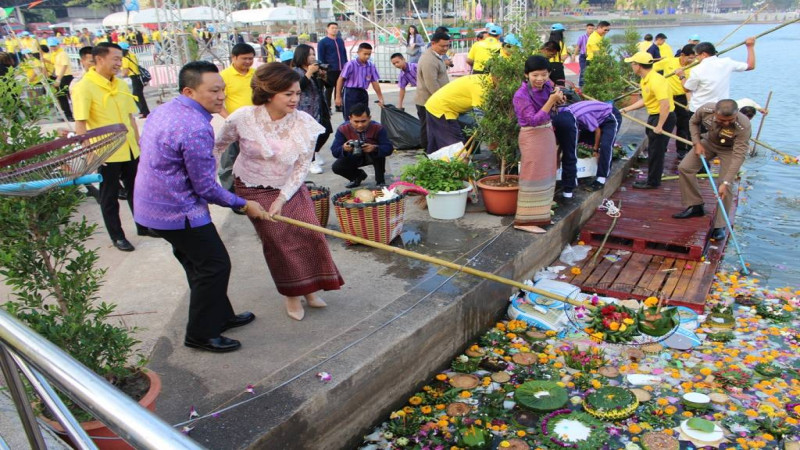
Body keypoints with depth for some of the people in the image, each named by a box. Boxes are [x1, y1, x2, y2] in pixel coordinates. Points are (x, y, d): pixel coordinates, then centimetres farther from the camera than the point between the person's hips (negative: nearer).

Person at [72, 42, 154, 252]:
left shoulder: (121, 85, 7)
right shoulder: (84, 87, -14)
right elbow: (80, 124, -17)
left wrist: (137, 143, 14)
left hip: (129, 150, 6)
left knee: (136, 190, 18)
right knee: (110, 197, 9)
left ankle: (143, 226, 34)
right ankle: (117, 236, 22)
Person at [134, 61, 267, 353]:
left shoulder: (163, 110, 7)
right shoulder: (196, 129, -25)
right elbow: (205, 187, -21)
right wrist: (243, 205, -7)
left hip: (153, 205, 10)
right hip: (178, 212, -10)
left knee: (199, 263, 21)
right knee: (215, 266, 2)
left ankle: (221, 316, 37)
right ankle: (201, 334, 15)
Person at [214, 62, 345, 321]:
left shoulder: (304, 124, -16)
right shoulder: (243, 118, -19)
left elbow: (302, 166, -12)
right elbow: (218, 145, 0)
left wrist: (282, 198, -18)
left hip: (291, 188, 2)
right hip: (255, 190, -2)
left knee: (309, 233, -4)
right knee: (278, 242, -1)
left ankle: (308, 288, 17)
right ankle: (291, 295, 18)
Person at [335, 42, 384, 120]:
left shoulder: (371, 66, 3)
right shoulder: (351, 64, -11)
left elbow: (375, 82, 9)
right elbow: (341, 79, -7)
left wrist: (380, 98, 10)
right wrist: (338, 96, -8)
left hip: (363, 93, 5)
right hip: (350, 93, -5)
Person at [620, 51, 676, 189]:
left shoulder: (655, 81, -25)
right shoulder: (645, 79, 6)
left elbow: (665, 105, -29)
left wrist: (659, 126, -27)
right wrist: (627, 109, 15)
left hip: (663, 117, -10)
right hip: (654, 116, 10)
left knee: (656, 151, -1)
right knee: (653, 150, 18)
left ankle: (653, 182, 10)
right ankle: (653, 179, 30)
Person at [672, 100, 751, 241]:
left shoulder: (744, 126, -39)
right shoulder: (705, 110, -30)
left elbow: (738, 155, -37)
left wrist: (725, 183, -42)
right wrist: (697, 143, -15)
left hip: (730, 149, -4)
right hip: (709, 141, 4)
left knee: (725, 186, -14)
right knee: (685, 167, -5)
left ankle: (719, 226, -1)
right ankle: (694, 206, 11)